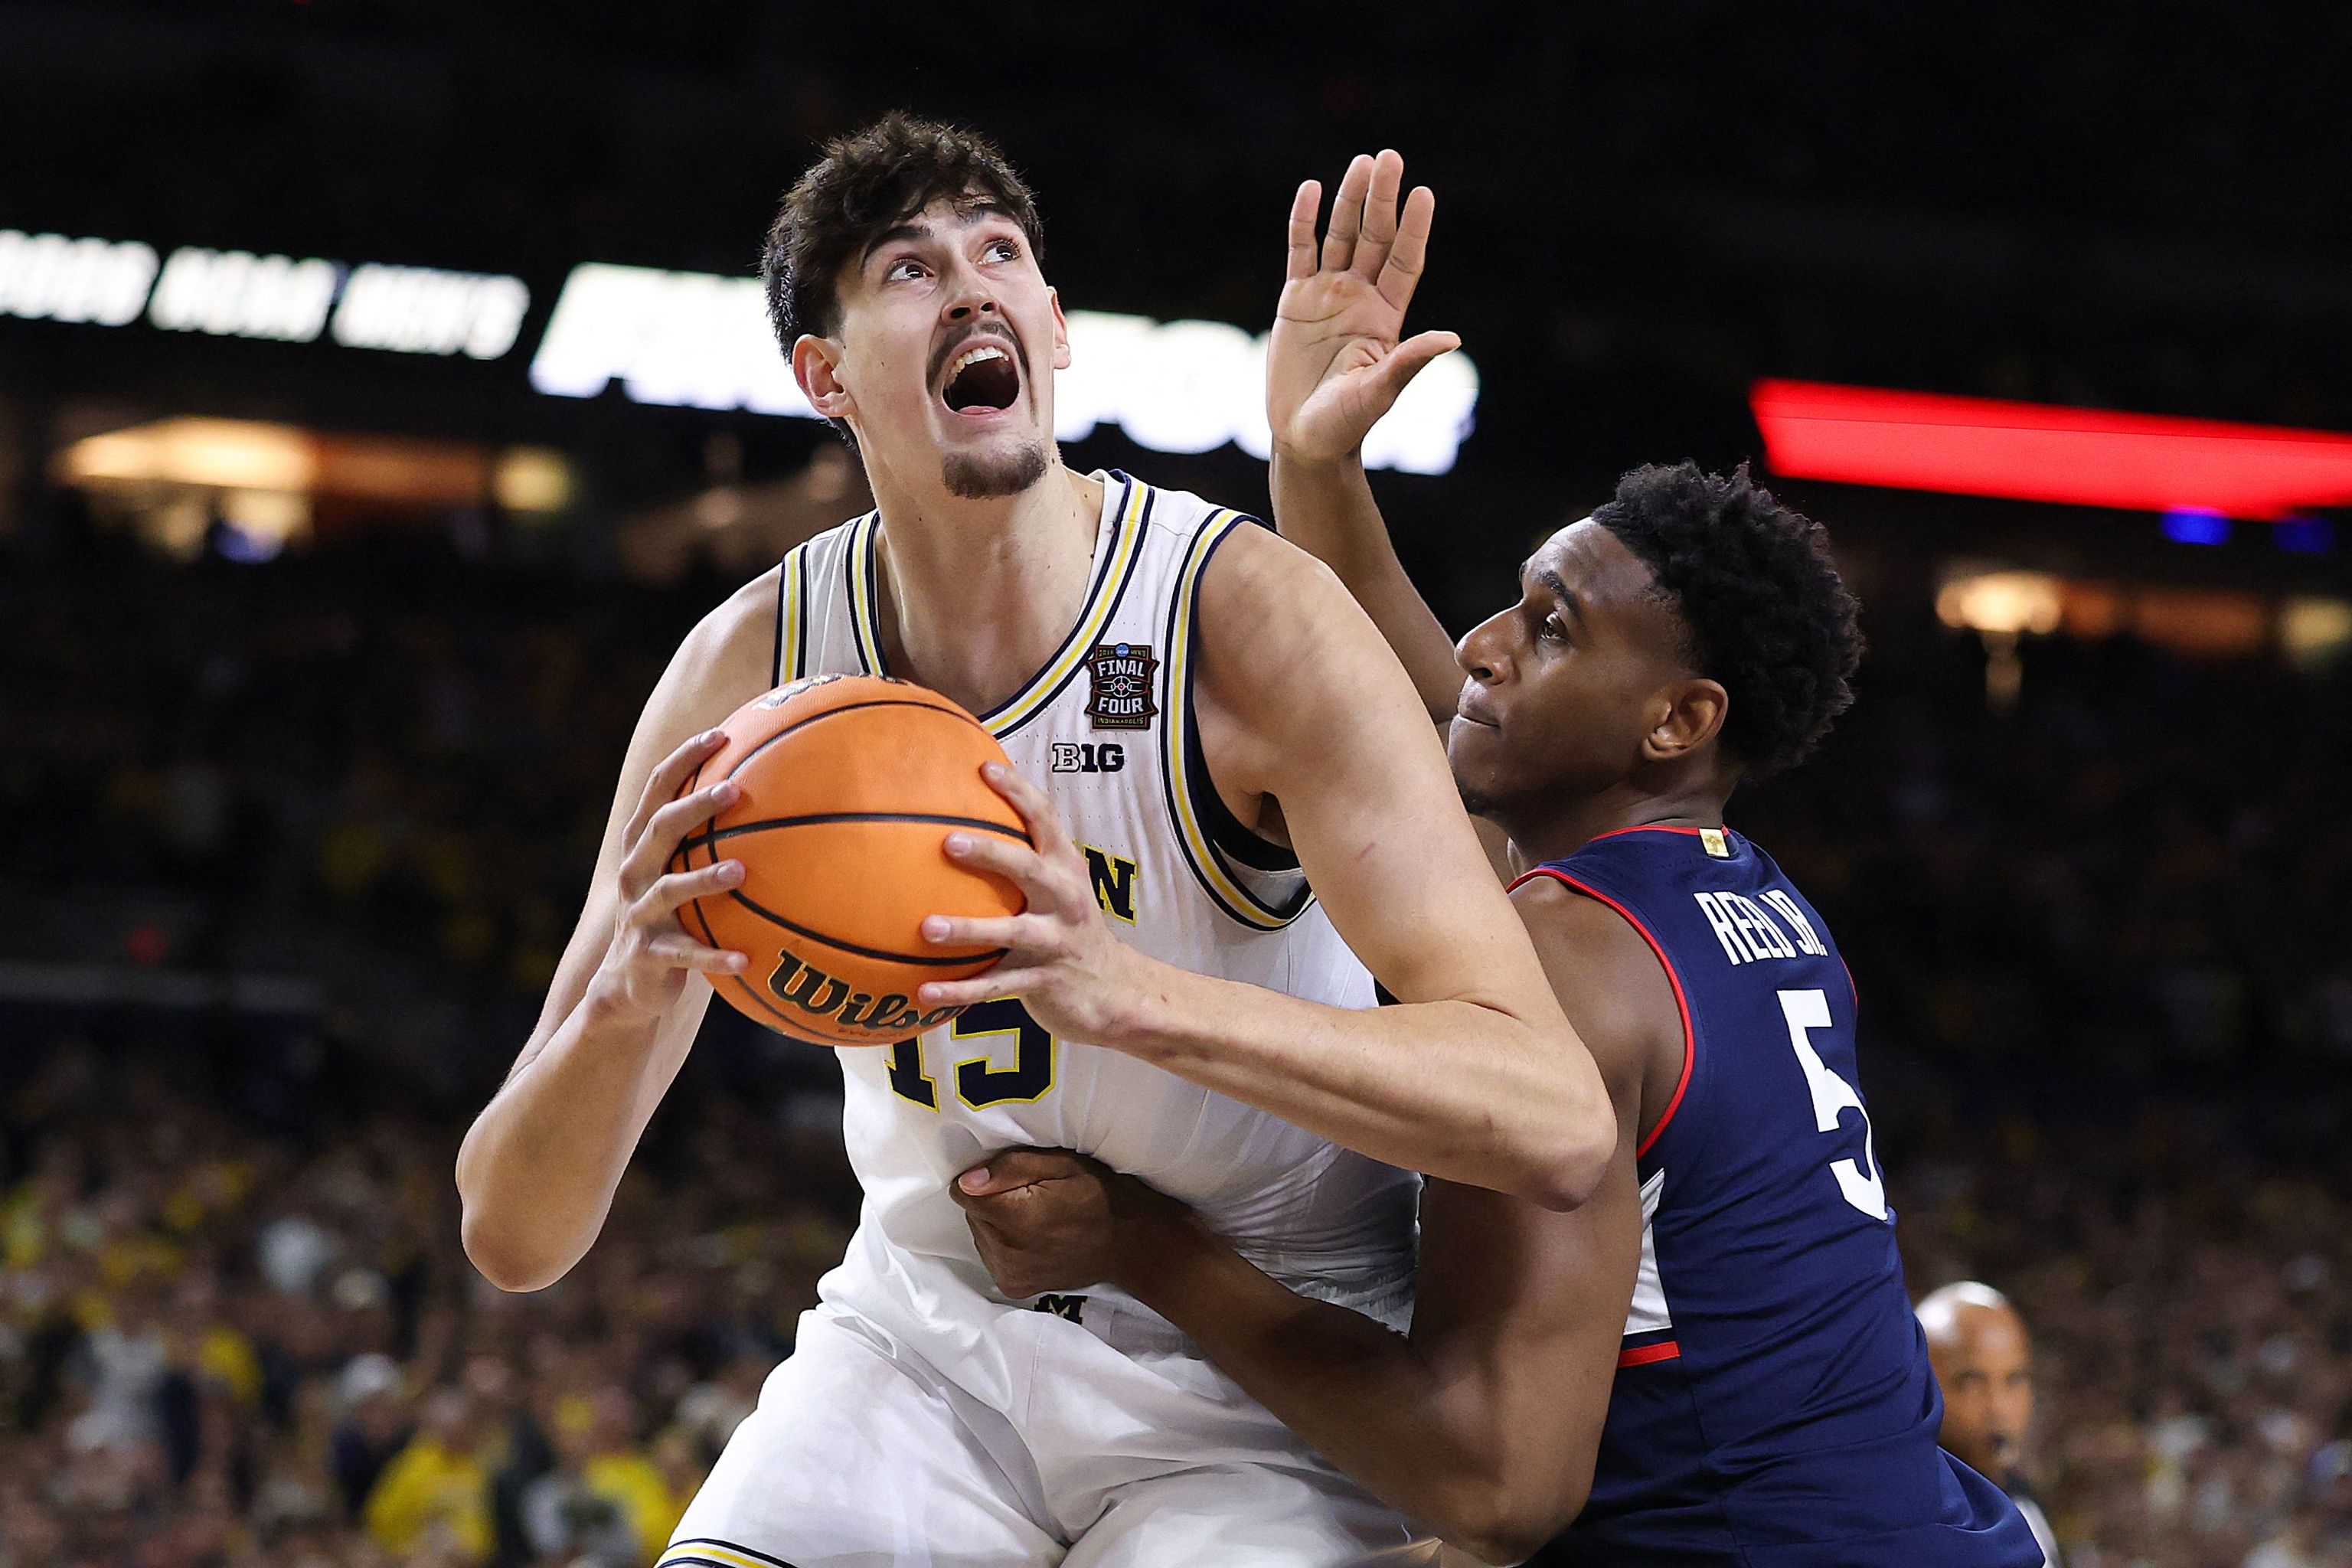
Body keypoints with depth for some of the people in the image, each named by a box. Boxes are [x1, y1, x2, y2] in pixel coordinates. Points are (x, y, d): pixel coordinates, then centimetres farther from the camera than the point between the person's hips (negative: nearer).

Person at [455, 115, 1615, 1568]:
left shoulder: (1248, 613, -20)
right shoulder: (753, 666, -10)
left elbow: (1557, 1123, -30)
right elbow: (512, 1238, -11)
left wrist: (1128, 992, -43)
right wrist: (626, 999, -34)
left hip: (1264, 1376, -3)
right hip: (931, 1326, 3)